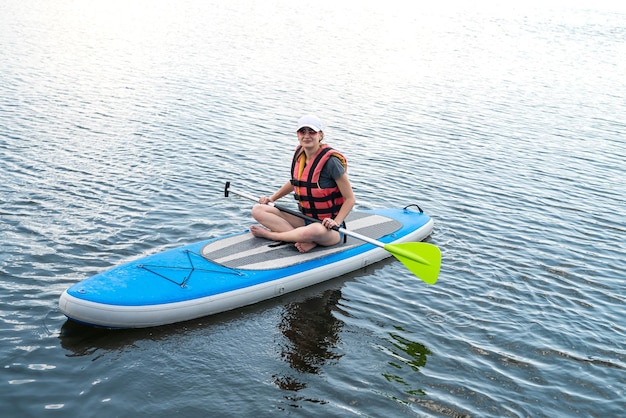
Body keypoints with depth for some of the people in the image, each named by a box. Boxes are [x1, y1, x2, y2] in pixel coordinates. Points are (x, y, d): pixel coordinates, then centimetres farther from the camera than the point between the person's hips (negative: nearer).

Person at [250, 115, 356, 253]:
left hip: (326, 226, -7)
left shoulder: (330, 161, -17)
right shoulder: (299, 155, 3)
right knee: (258, 210, -8)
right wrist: (272, 198, 17)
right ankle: (307, 240, -22)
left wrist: (336, 223, -23)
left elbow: (350, 199, -12)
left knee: (315, 230, -44)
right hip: (304, 220, 7)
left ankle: (269, 234, -17)